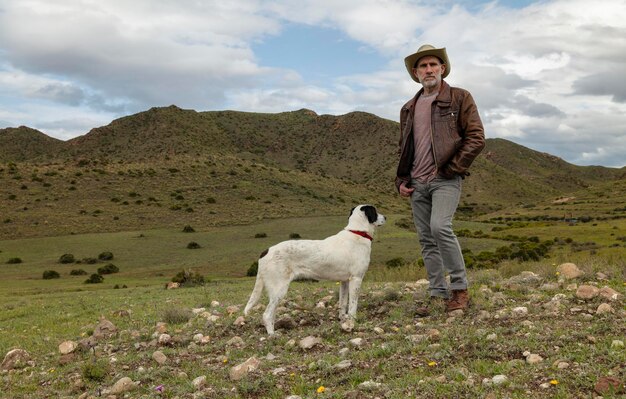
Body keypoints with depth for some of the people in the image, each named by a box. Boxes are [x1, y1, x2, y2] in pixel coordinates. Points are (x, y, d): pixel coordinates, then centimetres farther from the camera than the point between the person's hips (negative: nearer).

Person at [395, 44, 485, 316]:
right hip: (417, 184, 6)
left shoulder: (459, 98, 3)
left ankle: (460, 289, -10)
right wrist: (401, 180, 12)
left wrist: (452, 168, -10)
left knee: (440, 227, -24)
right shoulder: (409, 109, 18)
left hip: (445, 179, -6)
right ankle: (438, 295, 12)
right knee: (427, 240, 5)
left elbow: (476, 138, -4)